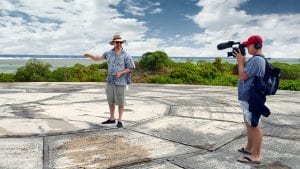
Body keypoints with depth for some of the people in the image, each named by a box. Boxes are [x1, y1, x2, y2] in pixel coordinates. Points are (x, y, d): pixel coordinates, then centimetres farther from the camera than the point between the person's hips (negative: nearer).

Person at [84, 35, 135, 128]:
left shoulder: (126, 55, -6)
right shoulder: (109, 53, 8)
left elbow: (130, 68, -5)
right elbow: (99, 58, 19)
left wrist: (120, 73, -18)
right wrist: (91, 56, 3)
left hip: (120, 82, -5)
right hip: (110, 81, 5)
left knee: (120, 102, 2)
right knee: (110, 101, 13)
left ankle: (120, 120, 13)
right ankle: (112, 118, 27)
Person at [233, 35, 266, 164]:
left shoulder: (256, 60, -19)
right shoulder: (255, 59, 14)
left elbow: (242, 76, -20)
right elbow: (246, 72, 20)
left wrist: (240, 61, -8)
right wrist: (241, 60, 9)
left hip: (251, 98, -11)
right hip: (248, 97, 11)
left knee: (254, 125, -6)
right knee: (249, 124, 20)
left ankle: (255, 156, 1)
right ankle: (249, 148, 33)